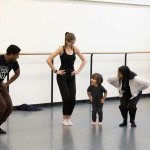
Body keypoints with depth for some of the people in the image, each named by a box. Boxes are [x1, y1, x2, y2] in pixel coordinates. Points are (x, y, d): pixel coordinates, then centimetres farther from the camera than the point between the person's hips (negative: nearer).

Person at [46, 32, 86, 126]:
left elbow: (84, 60, 13)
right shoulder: (61, 49, -10)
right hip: (62, 76, -4)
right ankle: (65, 118, 8)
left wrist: (78, 71, 4)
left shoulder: (75, 49, 3)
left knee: (73, 99, -2)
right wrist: (55, 71, -12)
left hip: (71, 76, 4)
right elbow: (49, 60, -16)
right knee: (67, 98, -8)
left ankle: (69, 118, 14)